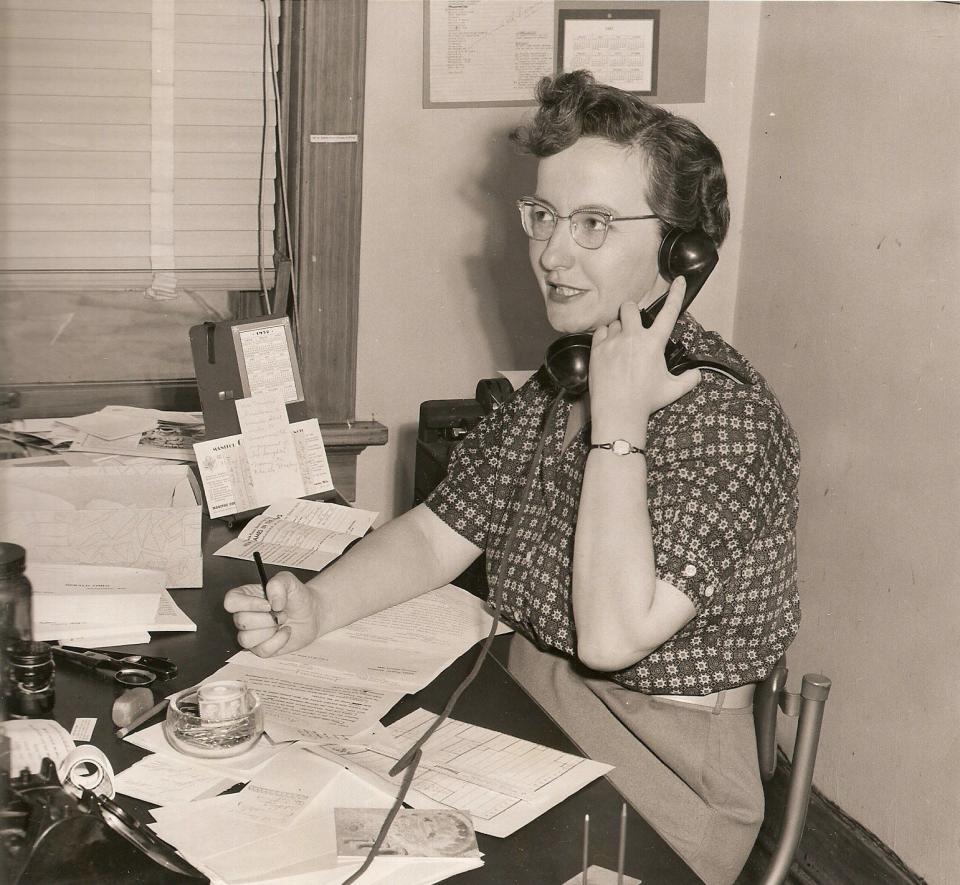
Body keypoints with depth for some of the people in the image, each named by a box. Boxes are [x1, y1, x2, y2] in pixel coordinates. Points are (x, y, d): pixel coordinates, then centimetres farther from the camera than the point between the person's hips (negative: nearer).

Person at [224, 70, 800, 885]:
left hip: (661, 778, -7)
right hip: (526, 711, 7)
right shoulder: (562, 378, 4)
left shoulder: (727, 413, -21)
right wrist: (314, 607, -12)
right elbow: (437, 535, 6)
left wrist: (619, 420, -25)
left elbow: (611, 635, -28)